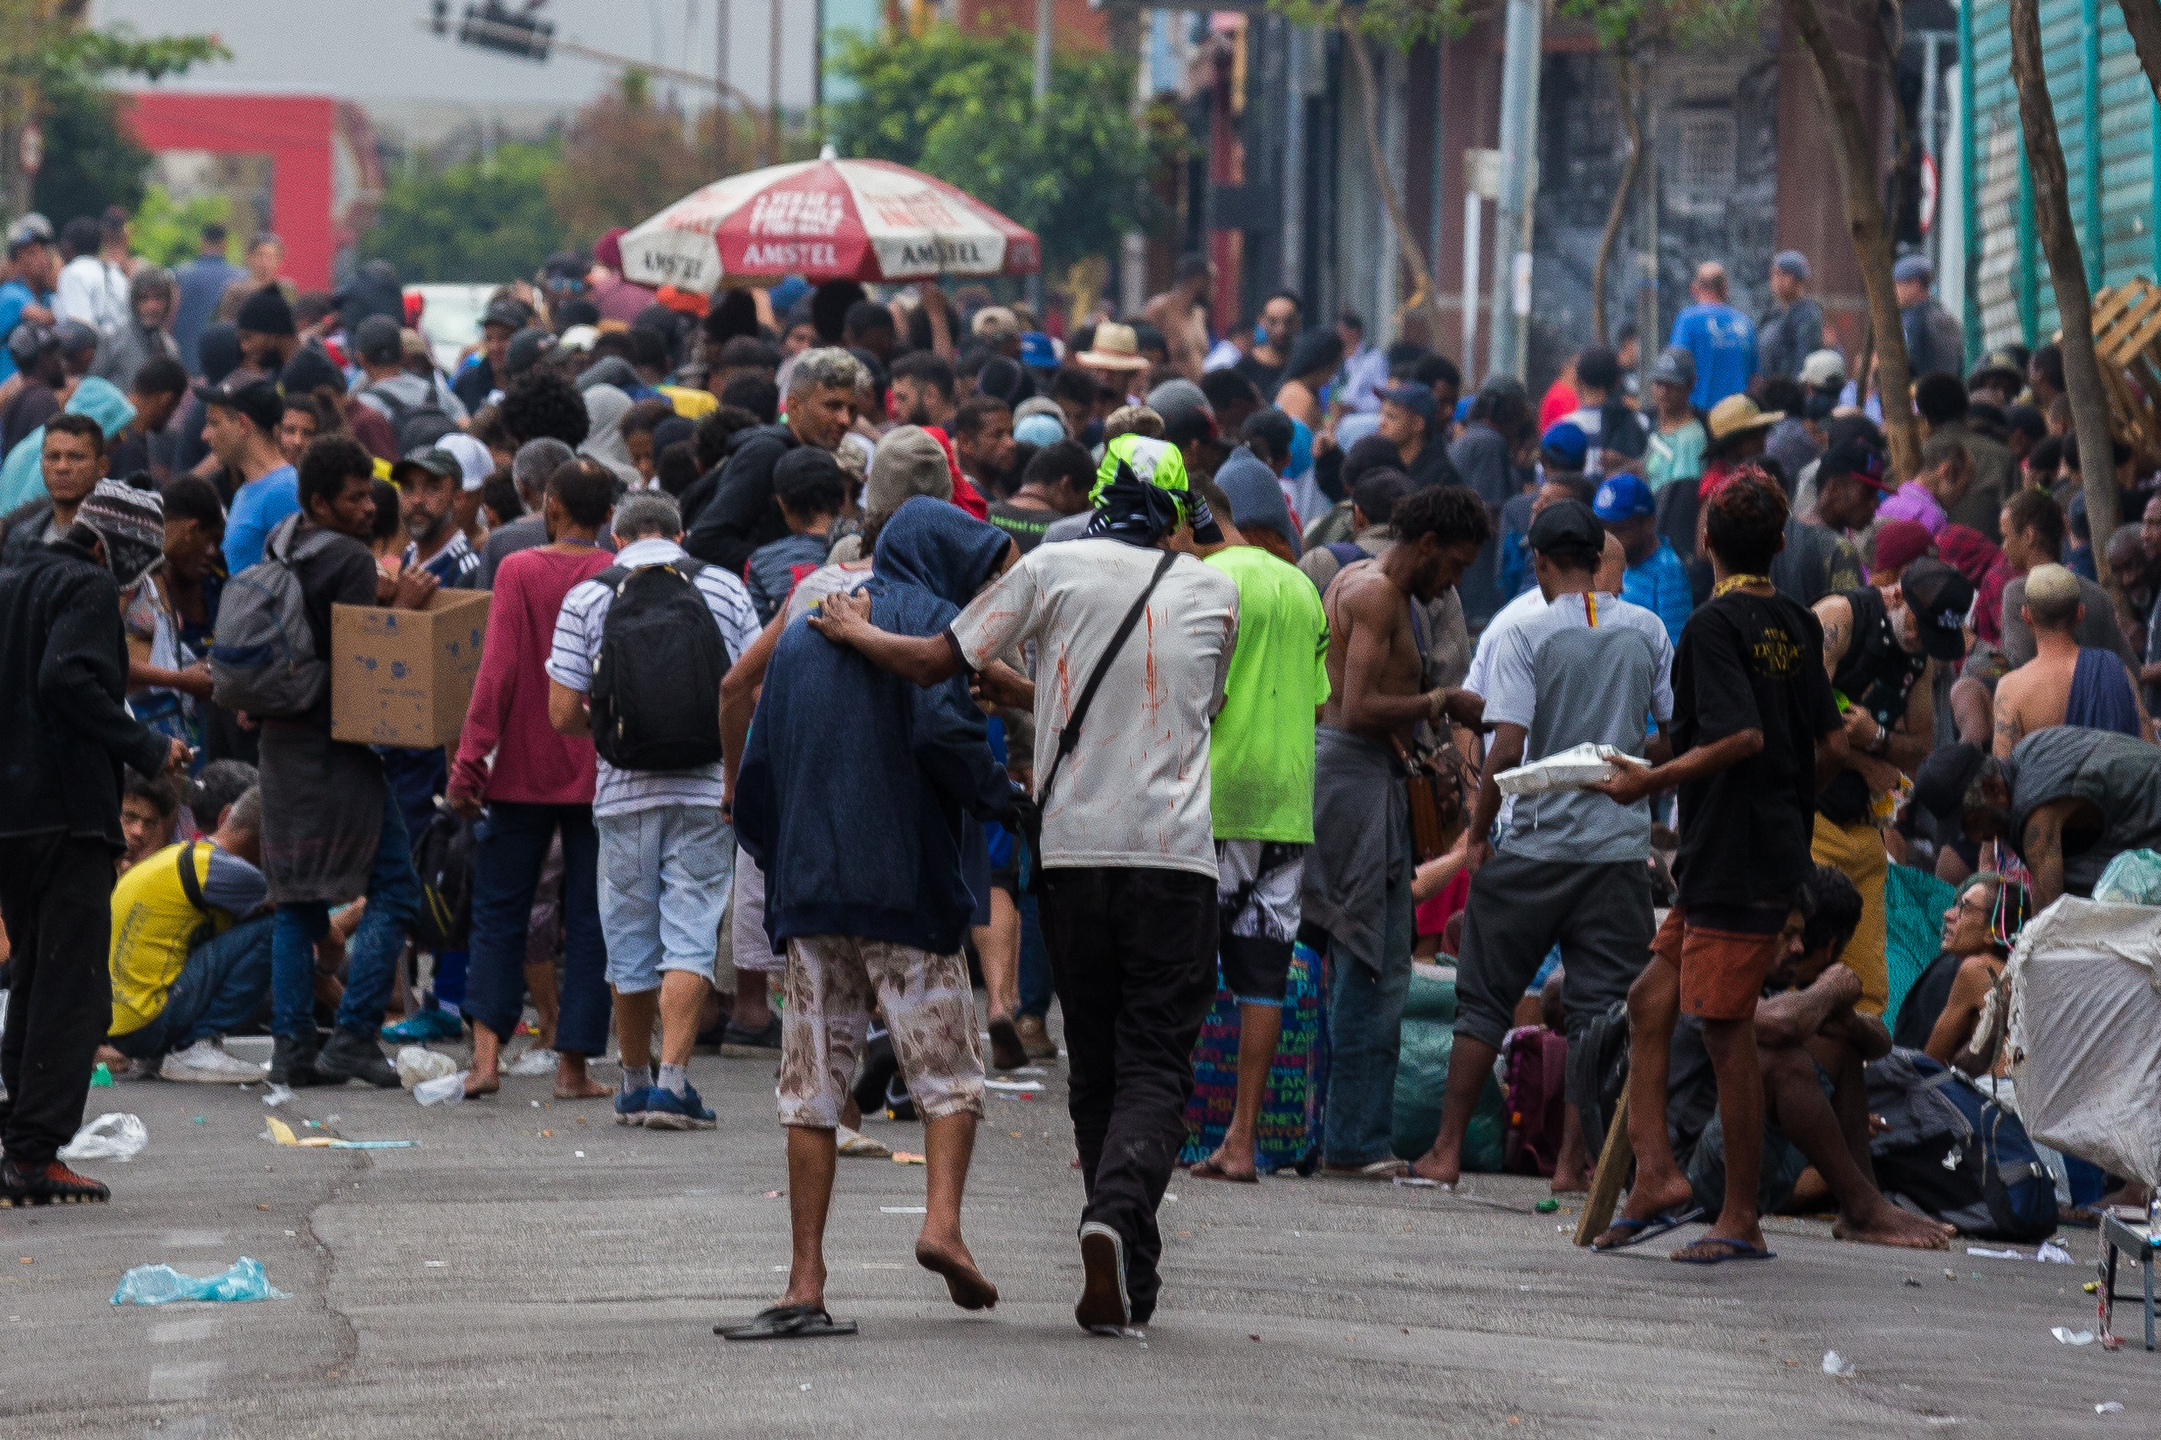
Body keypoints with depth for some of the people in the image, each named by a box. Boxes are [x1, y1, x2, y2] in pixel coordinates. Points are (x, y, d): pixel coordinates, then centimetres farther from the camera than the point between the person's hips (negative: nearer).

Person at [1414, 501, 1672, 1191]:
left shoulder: (1528, 635, -7)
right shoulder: (1647, 630, 4)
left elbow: (1507, 749, -14)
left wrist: (1477, 832, -3)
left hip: (1538, 842, -2)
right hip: (1622, 843, 2)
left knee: (1486, 998, 7)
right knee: (1599, 1006, 5)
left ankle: (1447, 1151, 7)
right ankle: (1573, 1160, 1)